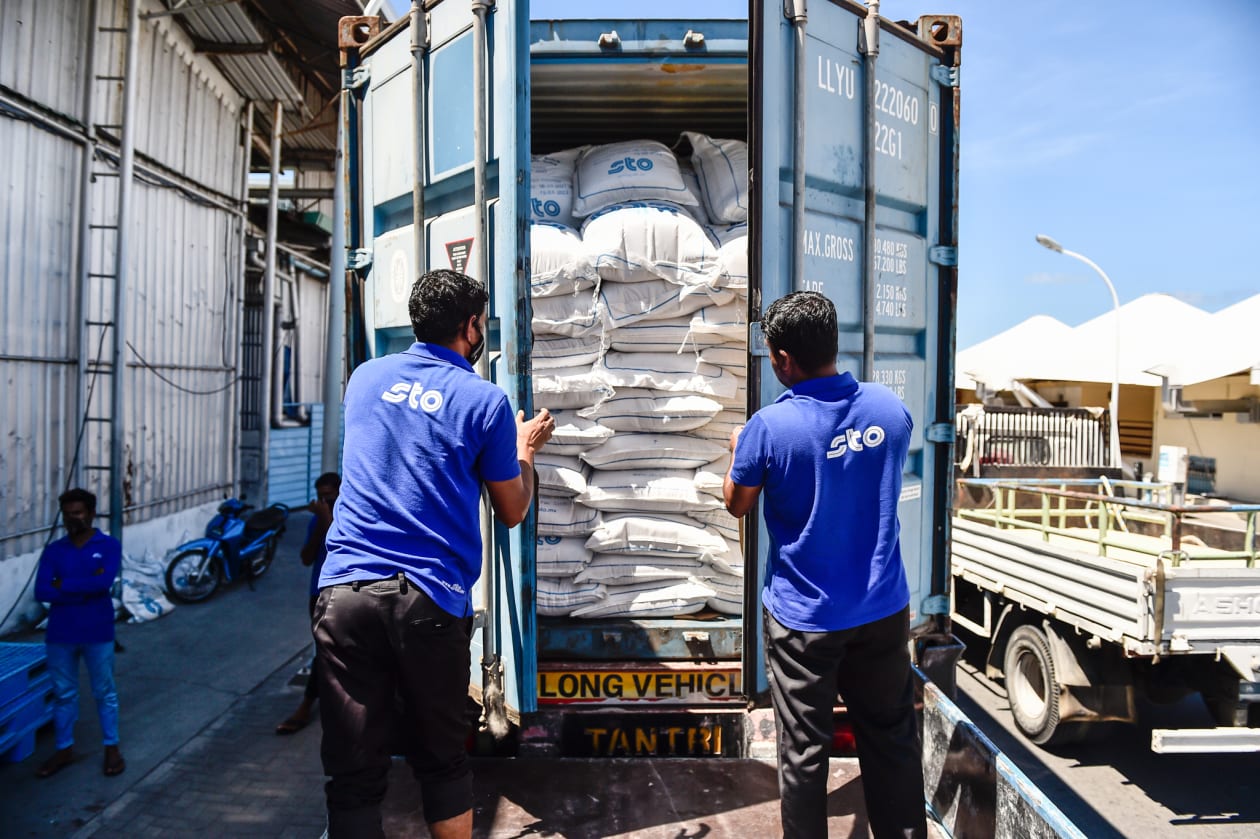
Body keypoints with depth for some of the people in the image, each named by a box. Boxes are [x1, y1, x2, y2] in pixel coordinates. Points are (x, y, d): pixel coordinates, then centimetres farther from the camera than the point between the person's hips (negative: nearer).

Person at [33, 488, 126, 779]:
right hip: (59, 634, 3)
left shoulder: (109, 545, -6)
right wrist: (85, 586, -18)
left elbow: (104, 582, -21)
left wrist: (63, 584, -13)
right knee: (63, 694, 15)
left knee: (105, 692, 9)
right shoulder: (53, 550, 2)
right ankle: (64, 750, 31)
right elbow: (41, 592, -9)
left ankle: (112, 748, 22)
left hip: (98, 633, -3)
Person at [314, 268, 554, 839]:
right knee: (441, 760, 16)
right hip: (431, 599, -2)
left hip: (344, 590, 3)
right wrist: (526, 450, 25)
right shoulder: (486, 402, 0)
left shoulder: (366, 377, 12)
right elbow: (512, 513, 8)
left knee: (353, 772, 9)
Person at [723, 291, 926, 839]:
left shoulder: (770, 426, -19)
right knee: (892, 740, 20)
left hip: (804, 617, -4)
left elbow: (737, 505, -4)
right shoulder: (890, 407, -5)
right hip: (883, 609, 5)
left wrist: (739, 450, 15)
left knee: (804, 752, 11)